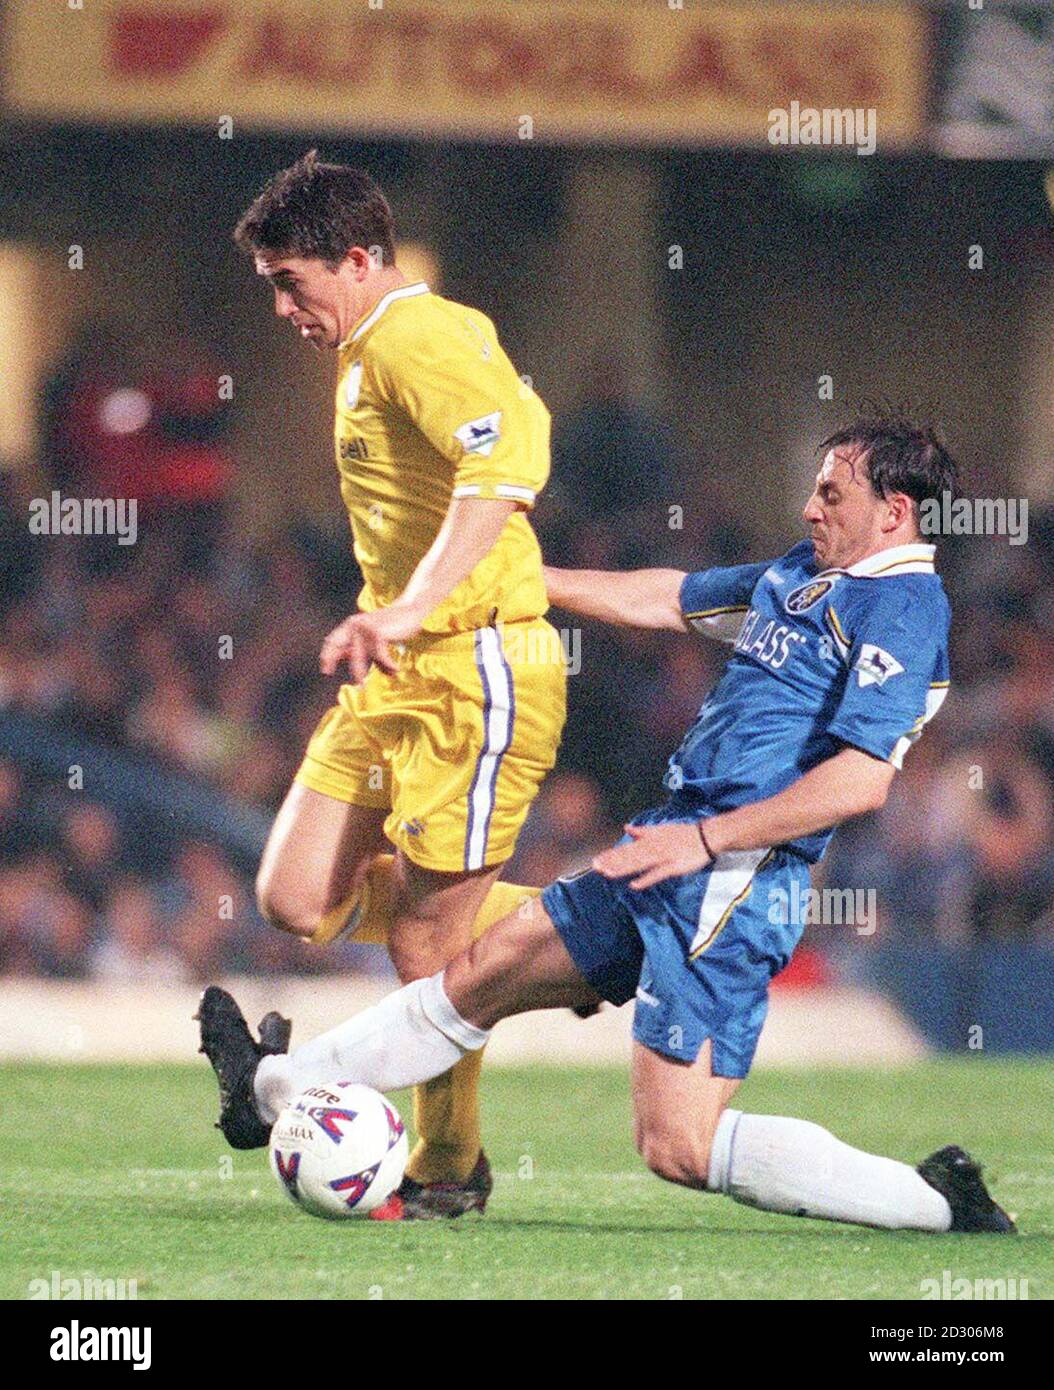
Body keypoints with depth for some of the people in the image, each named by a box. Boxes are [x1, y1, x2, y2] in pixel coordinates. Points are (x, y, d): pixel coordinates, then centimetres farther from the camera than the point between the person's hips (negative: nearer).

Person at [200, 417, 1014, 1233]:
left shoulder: (903, 607, -12)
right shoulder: (803, 574, 17)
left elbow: (862, 780, -23)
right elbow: (668, 599, 32)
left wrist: (706, 838, -22)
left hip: (729, 886, -10)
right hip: (671, 848, 10)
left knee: (679, 1146, -15)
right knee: (482, 974, 19)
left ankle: (942, 1203, -9)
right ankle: (274, 1091, 34)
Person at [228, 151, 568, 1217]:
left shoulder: (417, 341, -14)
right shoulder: (367, 354, 18)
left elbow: (507, 457, -32)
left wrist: (410, 609, -39)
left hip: (475, 676, -10)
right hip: (397, 680, 10)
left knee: (426, 942, -5)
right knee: (298, 900, 1)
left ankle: (449, 1168, 12)